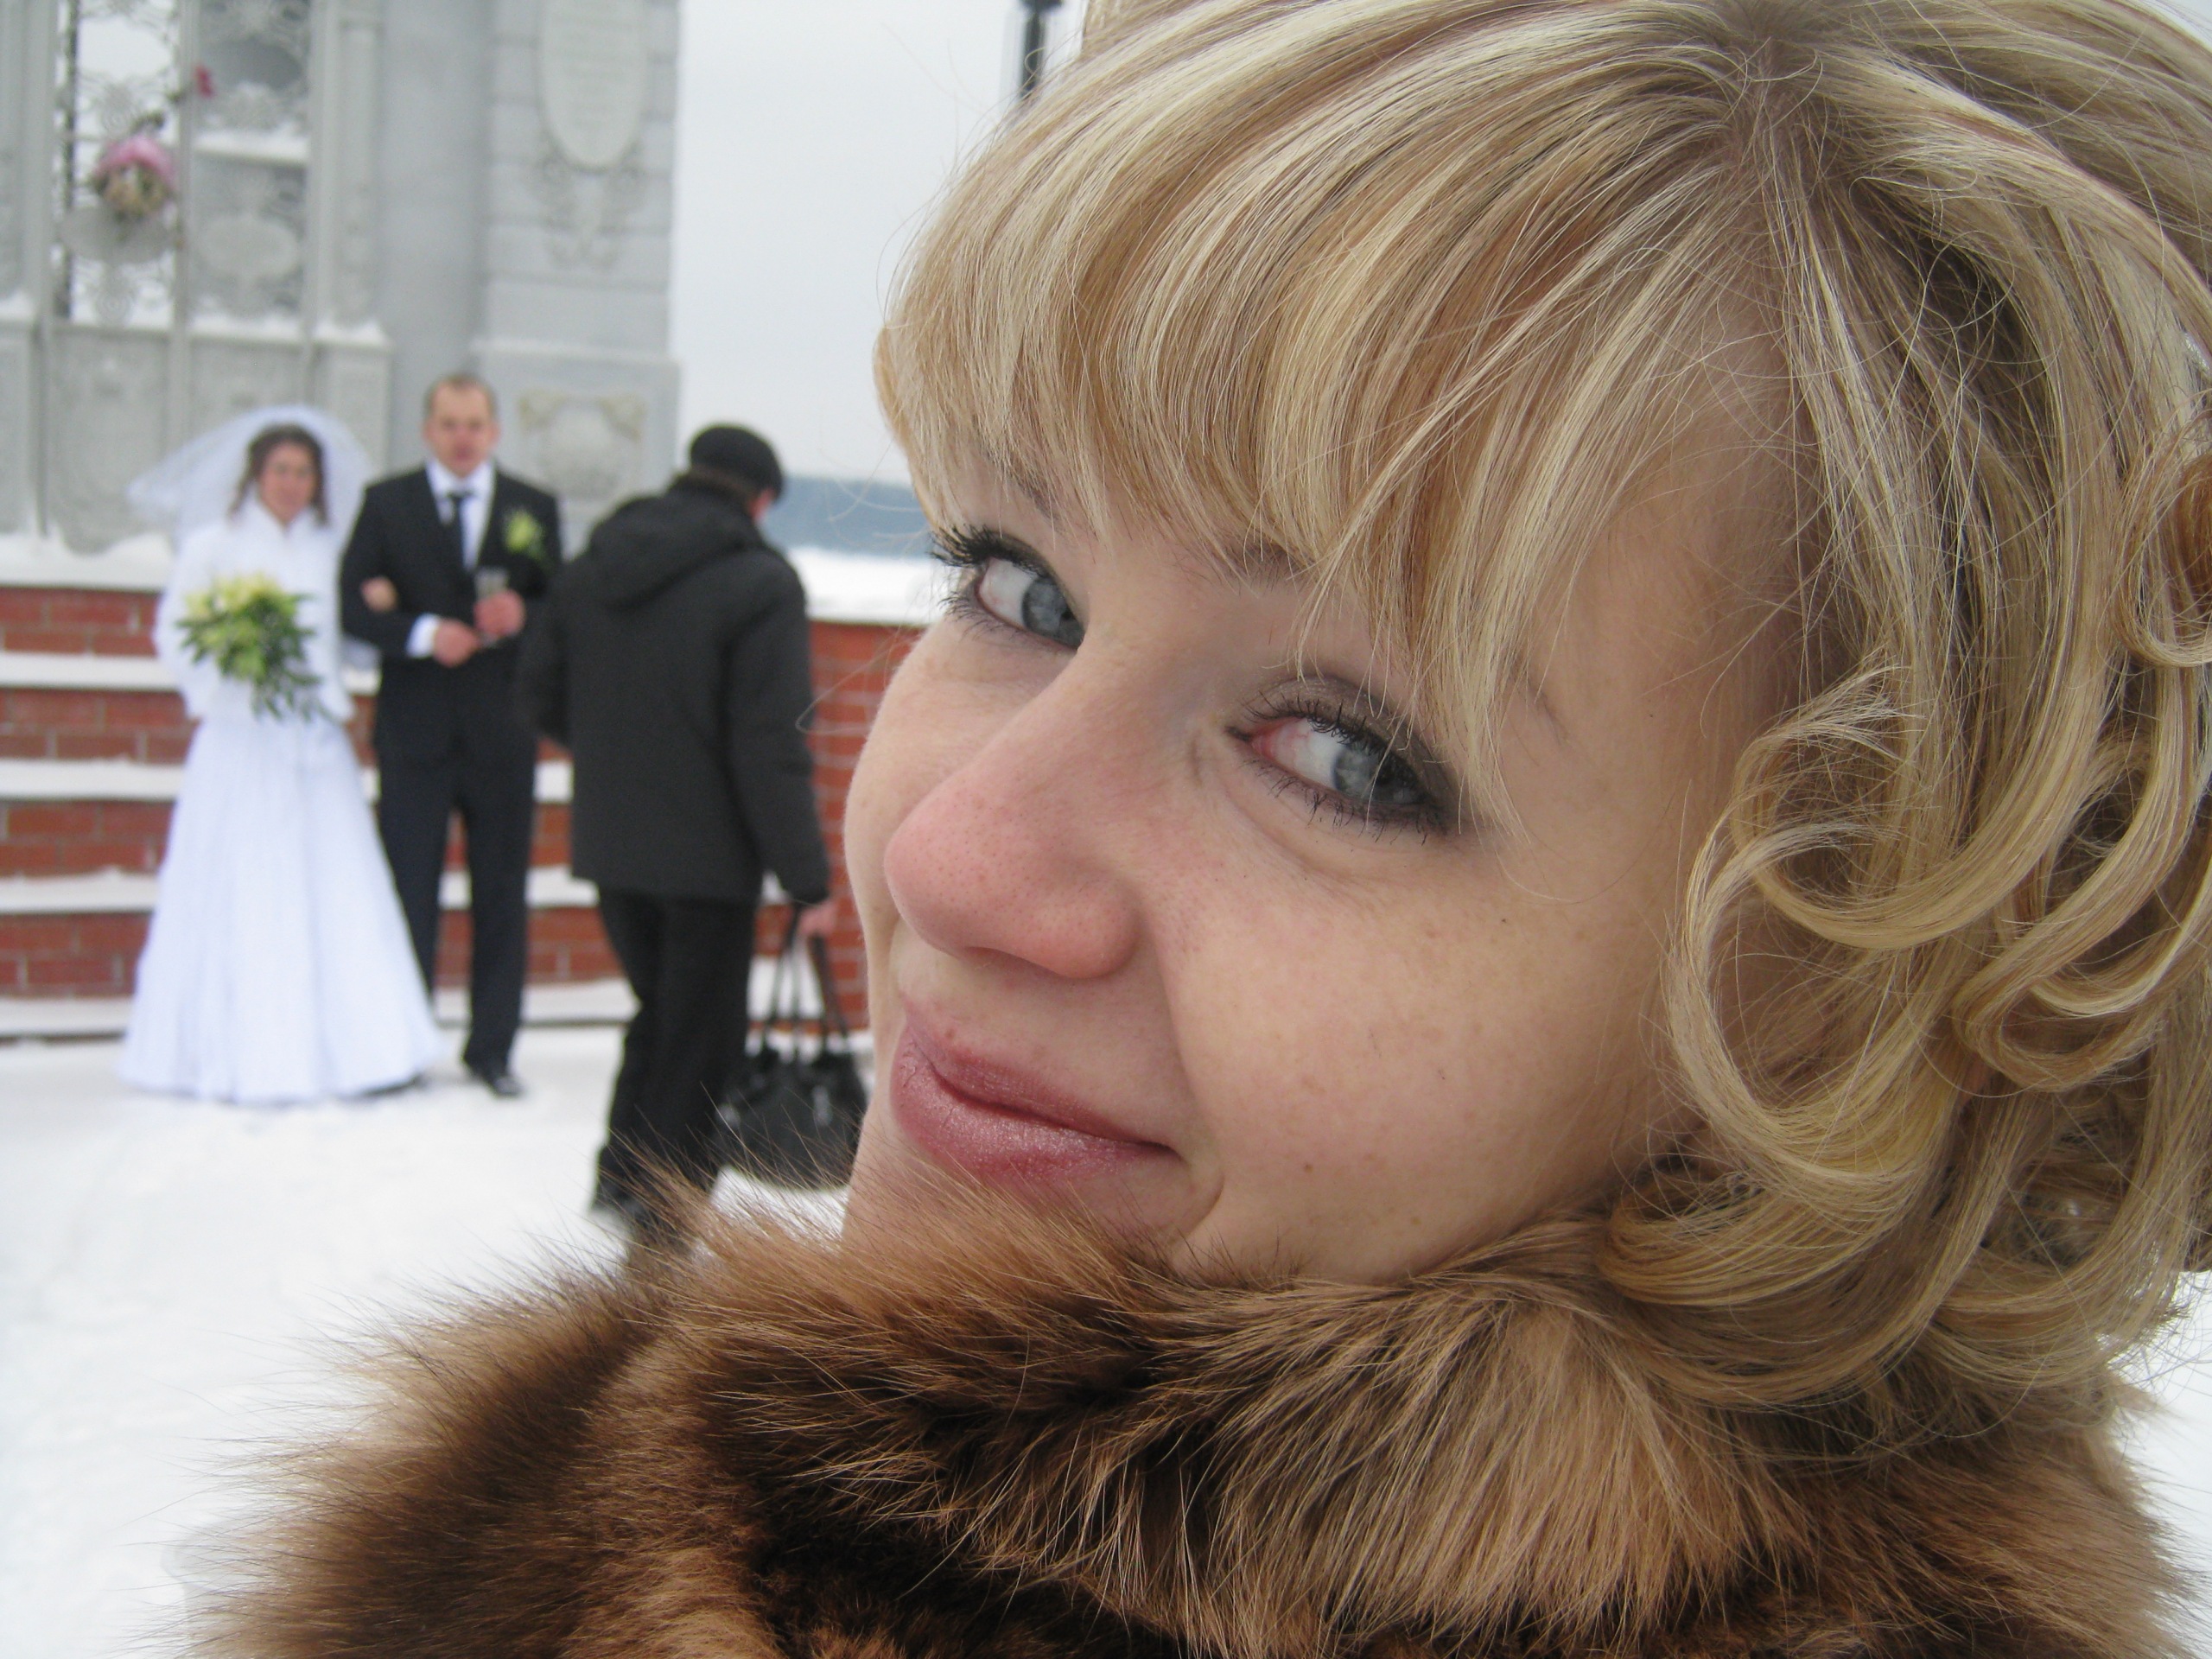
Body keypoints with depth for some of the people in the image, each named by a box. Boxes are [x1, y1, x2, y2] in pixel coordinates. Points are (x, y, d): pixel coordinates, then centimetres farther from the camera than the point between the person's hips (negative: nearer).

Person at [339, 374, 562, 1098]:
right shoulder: (384, 503, 5)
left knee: (502, 896, 6)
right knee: (407, 894, 4)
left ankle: (492, 1049, 15)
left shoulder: (534, 509, 8)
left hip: (502, 731, 1)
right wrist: (422, 633, -18)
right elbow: (354, 605, -3)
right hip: (415, 731, -1)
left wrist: (520, 618, -16)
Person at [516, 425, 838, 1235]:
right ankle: (664, 1214, 12)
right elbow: (772, 745, -18)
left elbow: (538, 691, 12)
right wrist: (807, 878, -14)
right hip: (707, 855, -6)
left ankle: (622, 1172, 25)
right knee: (698, 1044, 7)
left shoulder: (591, 567, 5)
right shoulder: (761, 583, -15)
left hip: (608, 842, 6)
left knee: (660, 1010, 25)